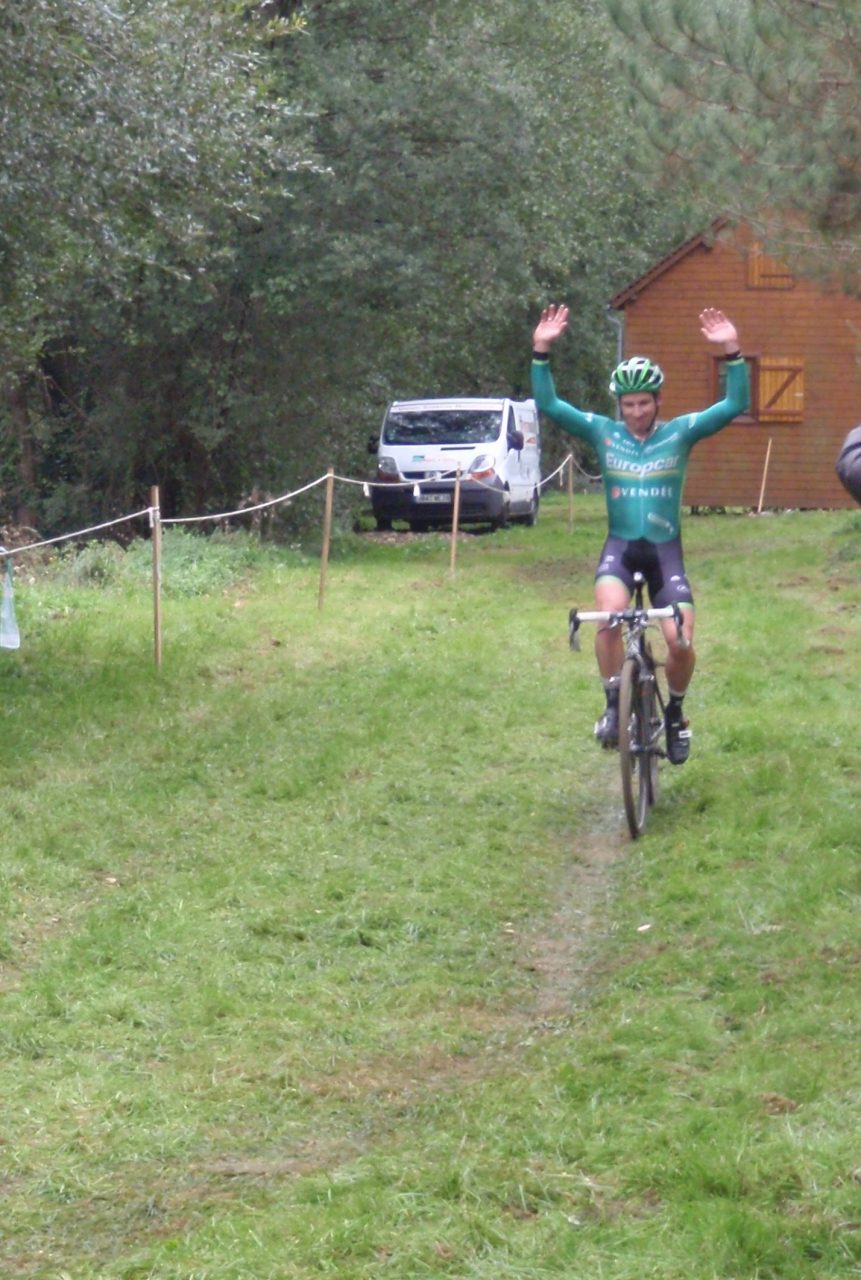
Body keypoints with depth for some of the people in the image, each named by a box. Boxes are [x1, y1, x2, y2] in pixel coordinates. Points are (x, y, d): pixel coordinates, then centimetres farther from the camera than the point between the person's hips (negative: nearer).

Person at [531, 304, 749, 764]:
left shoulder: (680, 432, 0)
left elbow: (735, 404, -10)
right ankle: (613, 706, -14)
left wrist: (732, 353, -23)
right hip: (620, 545, 0)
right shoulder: (603, 432, 2)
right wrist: (541, 351, -17)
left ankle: (675, 714, 16)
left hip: (665, 549, 0)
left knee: (680, 641, -14)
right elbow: (548, 404, -5)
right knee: (609, 614, -31)